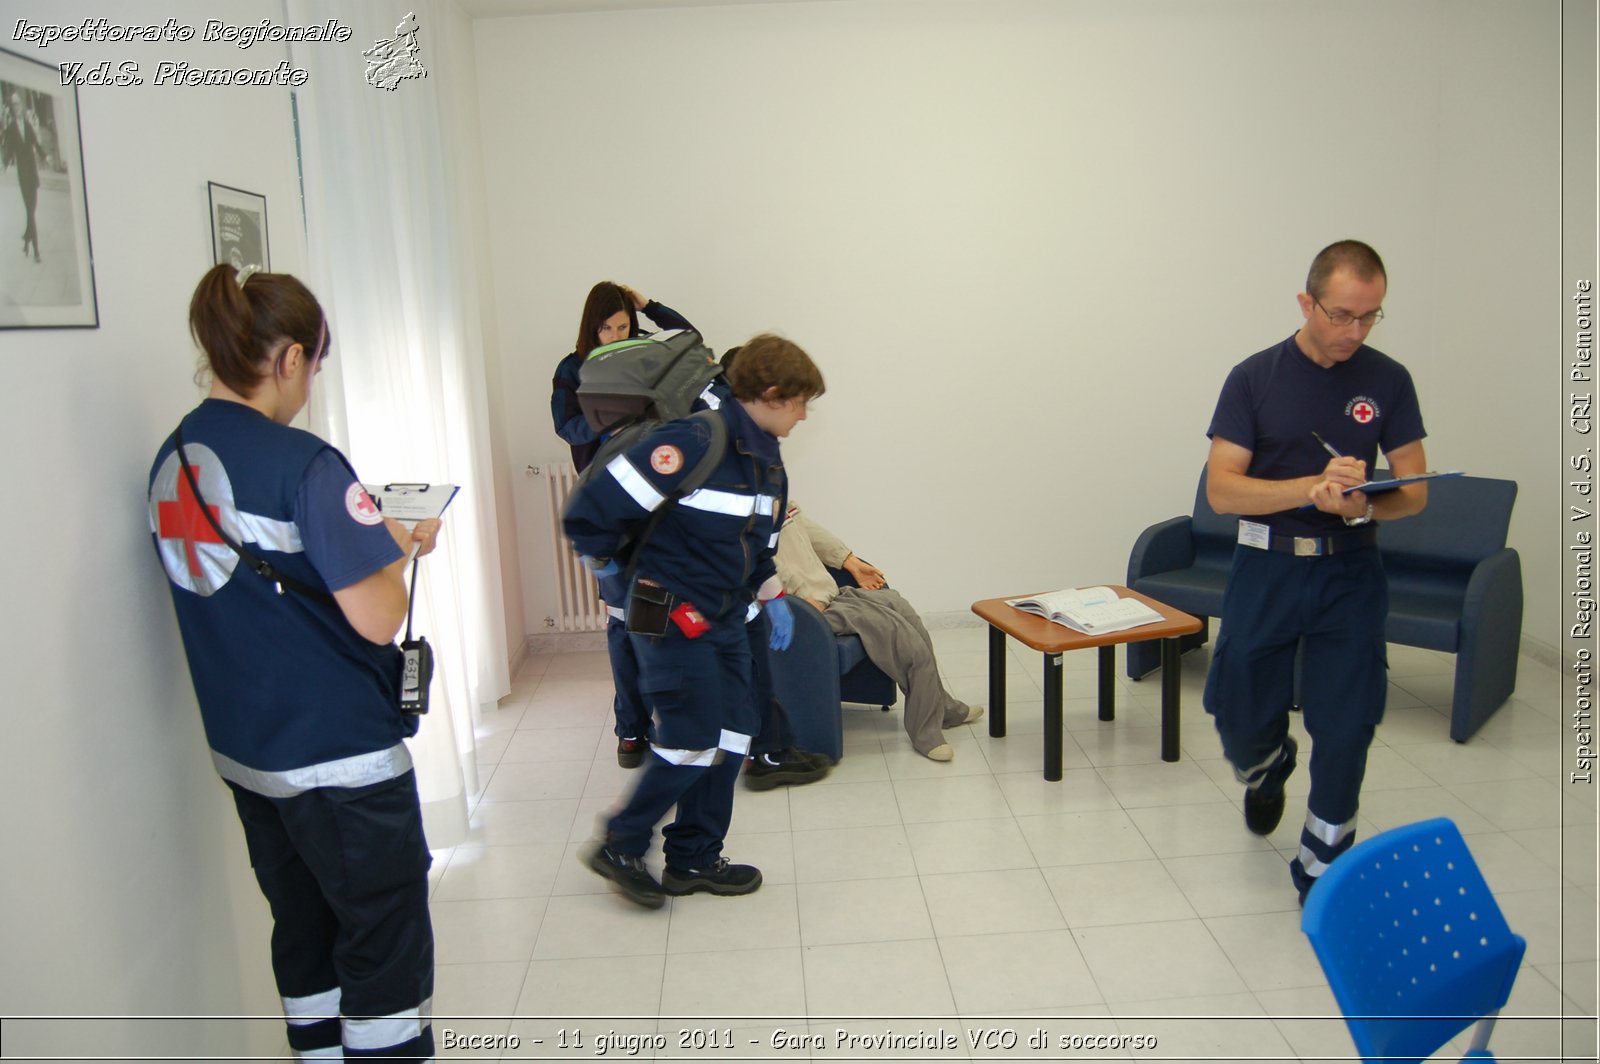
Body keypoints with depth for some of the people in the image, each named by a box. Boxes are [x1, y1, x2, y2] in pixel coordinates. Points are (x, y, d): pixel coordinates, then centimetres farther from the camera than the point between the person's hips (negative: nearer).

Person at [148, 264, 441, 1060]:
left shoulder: (171, 461, 3)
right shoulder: (303, 465, -20)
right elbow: (377, 619, -22)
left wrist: (371, 536, 8)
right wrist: (400, 547, -4)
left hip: (245, 751, 8)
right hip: (342, 755, -8)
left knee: (305, 933, 20)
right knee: (386, 947, 6)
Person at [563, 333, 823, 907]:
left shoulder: (766, 459, 6)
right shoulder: (691, 445, -25)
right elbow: (590, 512, -23)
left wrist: (771, 596, 8)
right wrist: (610, 562, -8)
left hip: (724, 618, 9)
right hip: (671, 616, -9)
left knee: (733, 734, 10)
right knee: (692, 741, -5)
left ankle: (695, 859, 25)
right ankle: (621, 846, 16)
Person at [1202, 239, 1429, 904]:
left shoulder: (1388, 381, 3)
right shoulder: (1256, 377, -3)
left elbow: (1414, 492, 3)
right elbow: (1221, 489, -10)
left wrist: (1362, 505, -20)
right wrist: (1313, 486, -24)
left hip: (1350, 571, 1)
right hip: (1266, 567, -1)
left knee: (1345, 726, 0)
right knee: (1240, 712, 5)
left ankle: (1321, 871, 18)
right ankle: (1267, 770, 42)